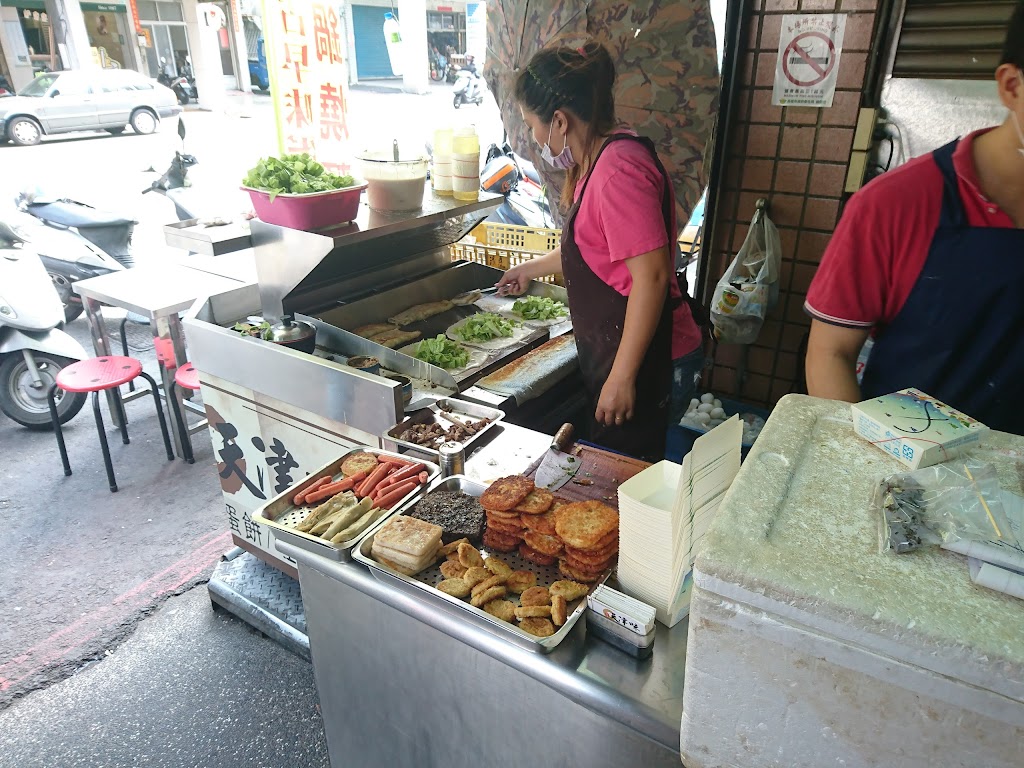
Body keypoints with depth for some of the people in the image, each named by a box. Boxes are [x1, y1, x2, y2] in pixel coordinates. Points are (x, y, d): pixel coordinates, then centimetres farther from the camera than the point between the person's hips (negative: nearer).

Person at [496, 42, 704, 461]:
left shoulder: (618, 167, -21)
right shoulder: (598, 161, 13)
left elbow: (651, 276, -26)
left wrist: (622, 377, -25)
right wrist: (533, 268, 39)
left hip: (638, 359, -10)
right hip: (611, 351, 10)